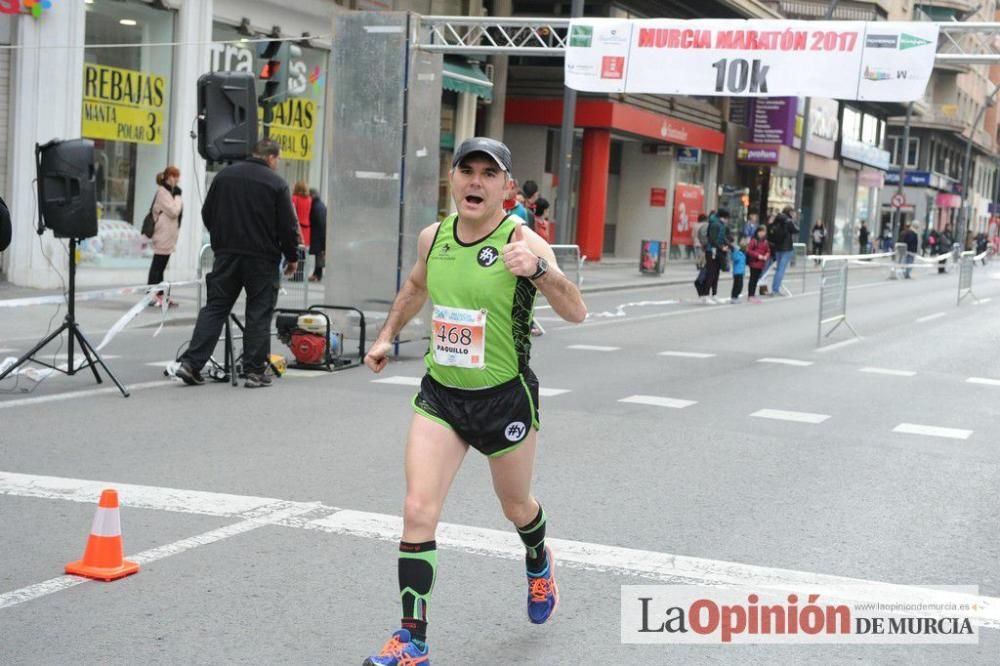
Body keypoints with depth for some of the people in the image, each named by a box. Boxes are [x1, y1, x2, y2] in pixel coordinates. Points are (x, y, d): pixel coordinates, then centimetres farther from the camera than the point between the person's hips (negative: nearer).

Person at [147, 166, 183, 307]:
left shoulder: (168, 191, 18)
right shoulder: (163, 192, -12)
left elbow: (175, 211, 20)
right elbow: (173, 211, -17)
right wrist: (178, 197, -9)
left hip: (168, 236, 10)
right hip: (163, 235, -10)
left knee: (160, 265, 12)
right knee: (158, 265, -7)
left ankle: (159, 295, 15)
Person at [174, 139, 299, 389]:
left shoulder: (225, 175, 7)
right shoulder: (276, 183, -7)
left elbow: (207, 214, 13)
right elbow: (287, 227, -7)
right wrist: (292, 257, 6)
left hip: (226, 255, 4)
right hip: (261, 258, -4)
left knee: (214, 308, 7)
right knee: (259, 313, 4)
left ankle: (191, 363, 0)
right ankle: (255, 371, 4)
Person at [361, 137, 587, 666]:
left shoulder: (522, 241, -18)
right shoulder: (433, 237, -1)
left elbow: (576, 314, -29)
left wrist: (539, 269, -44)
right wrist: (387, 335, 18)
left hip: (505, 398, -3)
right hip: (439, 395, 3)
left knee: (516, 506, 19)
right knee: (418, 510, -10)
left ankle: (539, 564, 54)